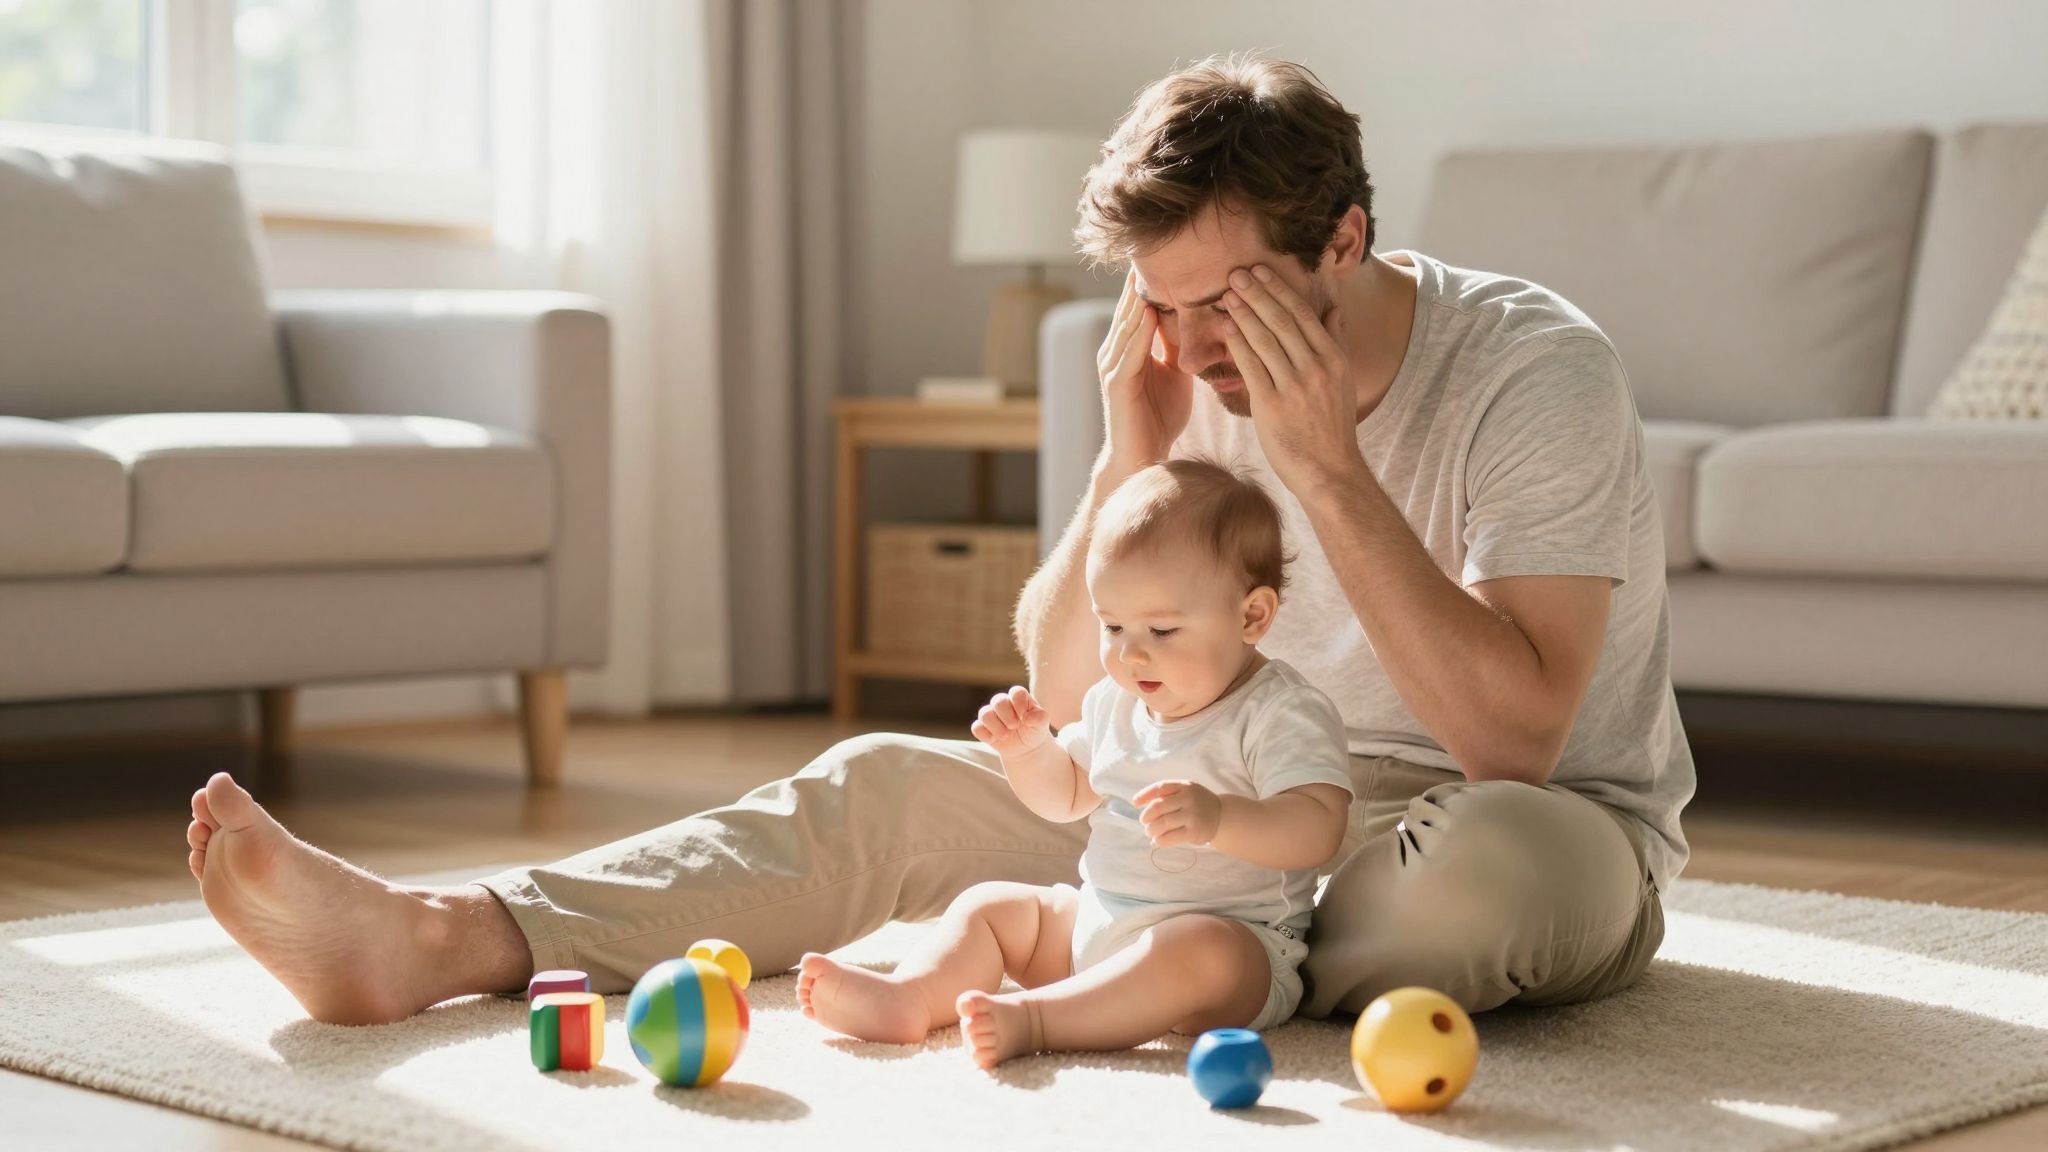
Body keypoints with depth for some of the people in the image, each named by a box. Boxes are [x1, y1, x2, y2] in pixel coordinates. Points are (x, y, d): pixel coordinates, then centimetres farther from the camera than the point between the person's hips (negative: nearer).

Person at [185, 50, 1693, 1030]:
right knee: (890, 786, -11)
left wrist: (1327, 467, -32)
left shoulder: (1538, 371, -20)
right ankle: (437, 937, -23)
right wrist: (1131, 455, -19)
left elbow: (1514, 737, -29)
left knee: (1494, 863, -43)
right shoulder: (1198, 378, -4)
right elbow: (1063, 702, -3)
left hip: (1544, 827, -4)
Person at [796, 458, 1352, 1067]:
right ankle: (906, 996, -22)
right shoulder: (1116, 701, 12)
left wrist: (1217, 818, -41)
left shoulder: (1286, 713, -13)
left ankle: (1029, 1018, -47)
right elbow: (1067, 795, 26)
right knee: (989, 905, 3)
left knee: (1198, 950, -39)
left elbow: (1317, 828, -26)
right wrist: (1028, 747, 5)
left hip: (1232, 933, -8)